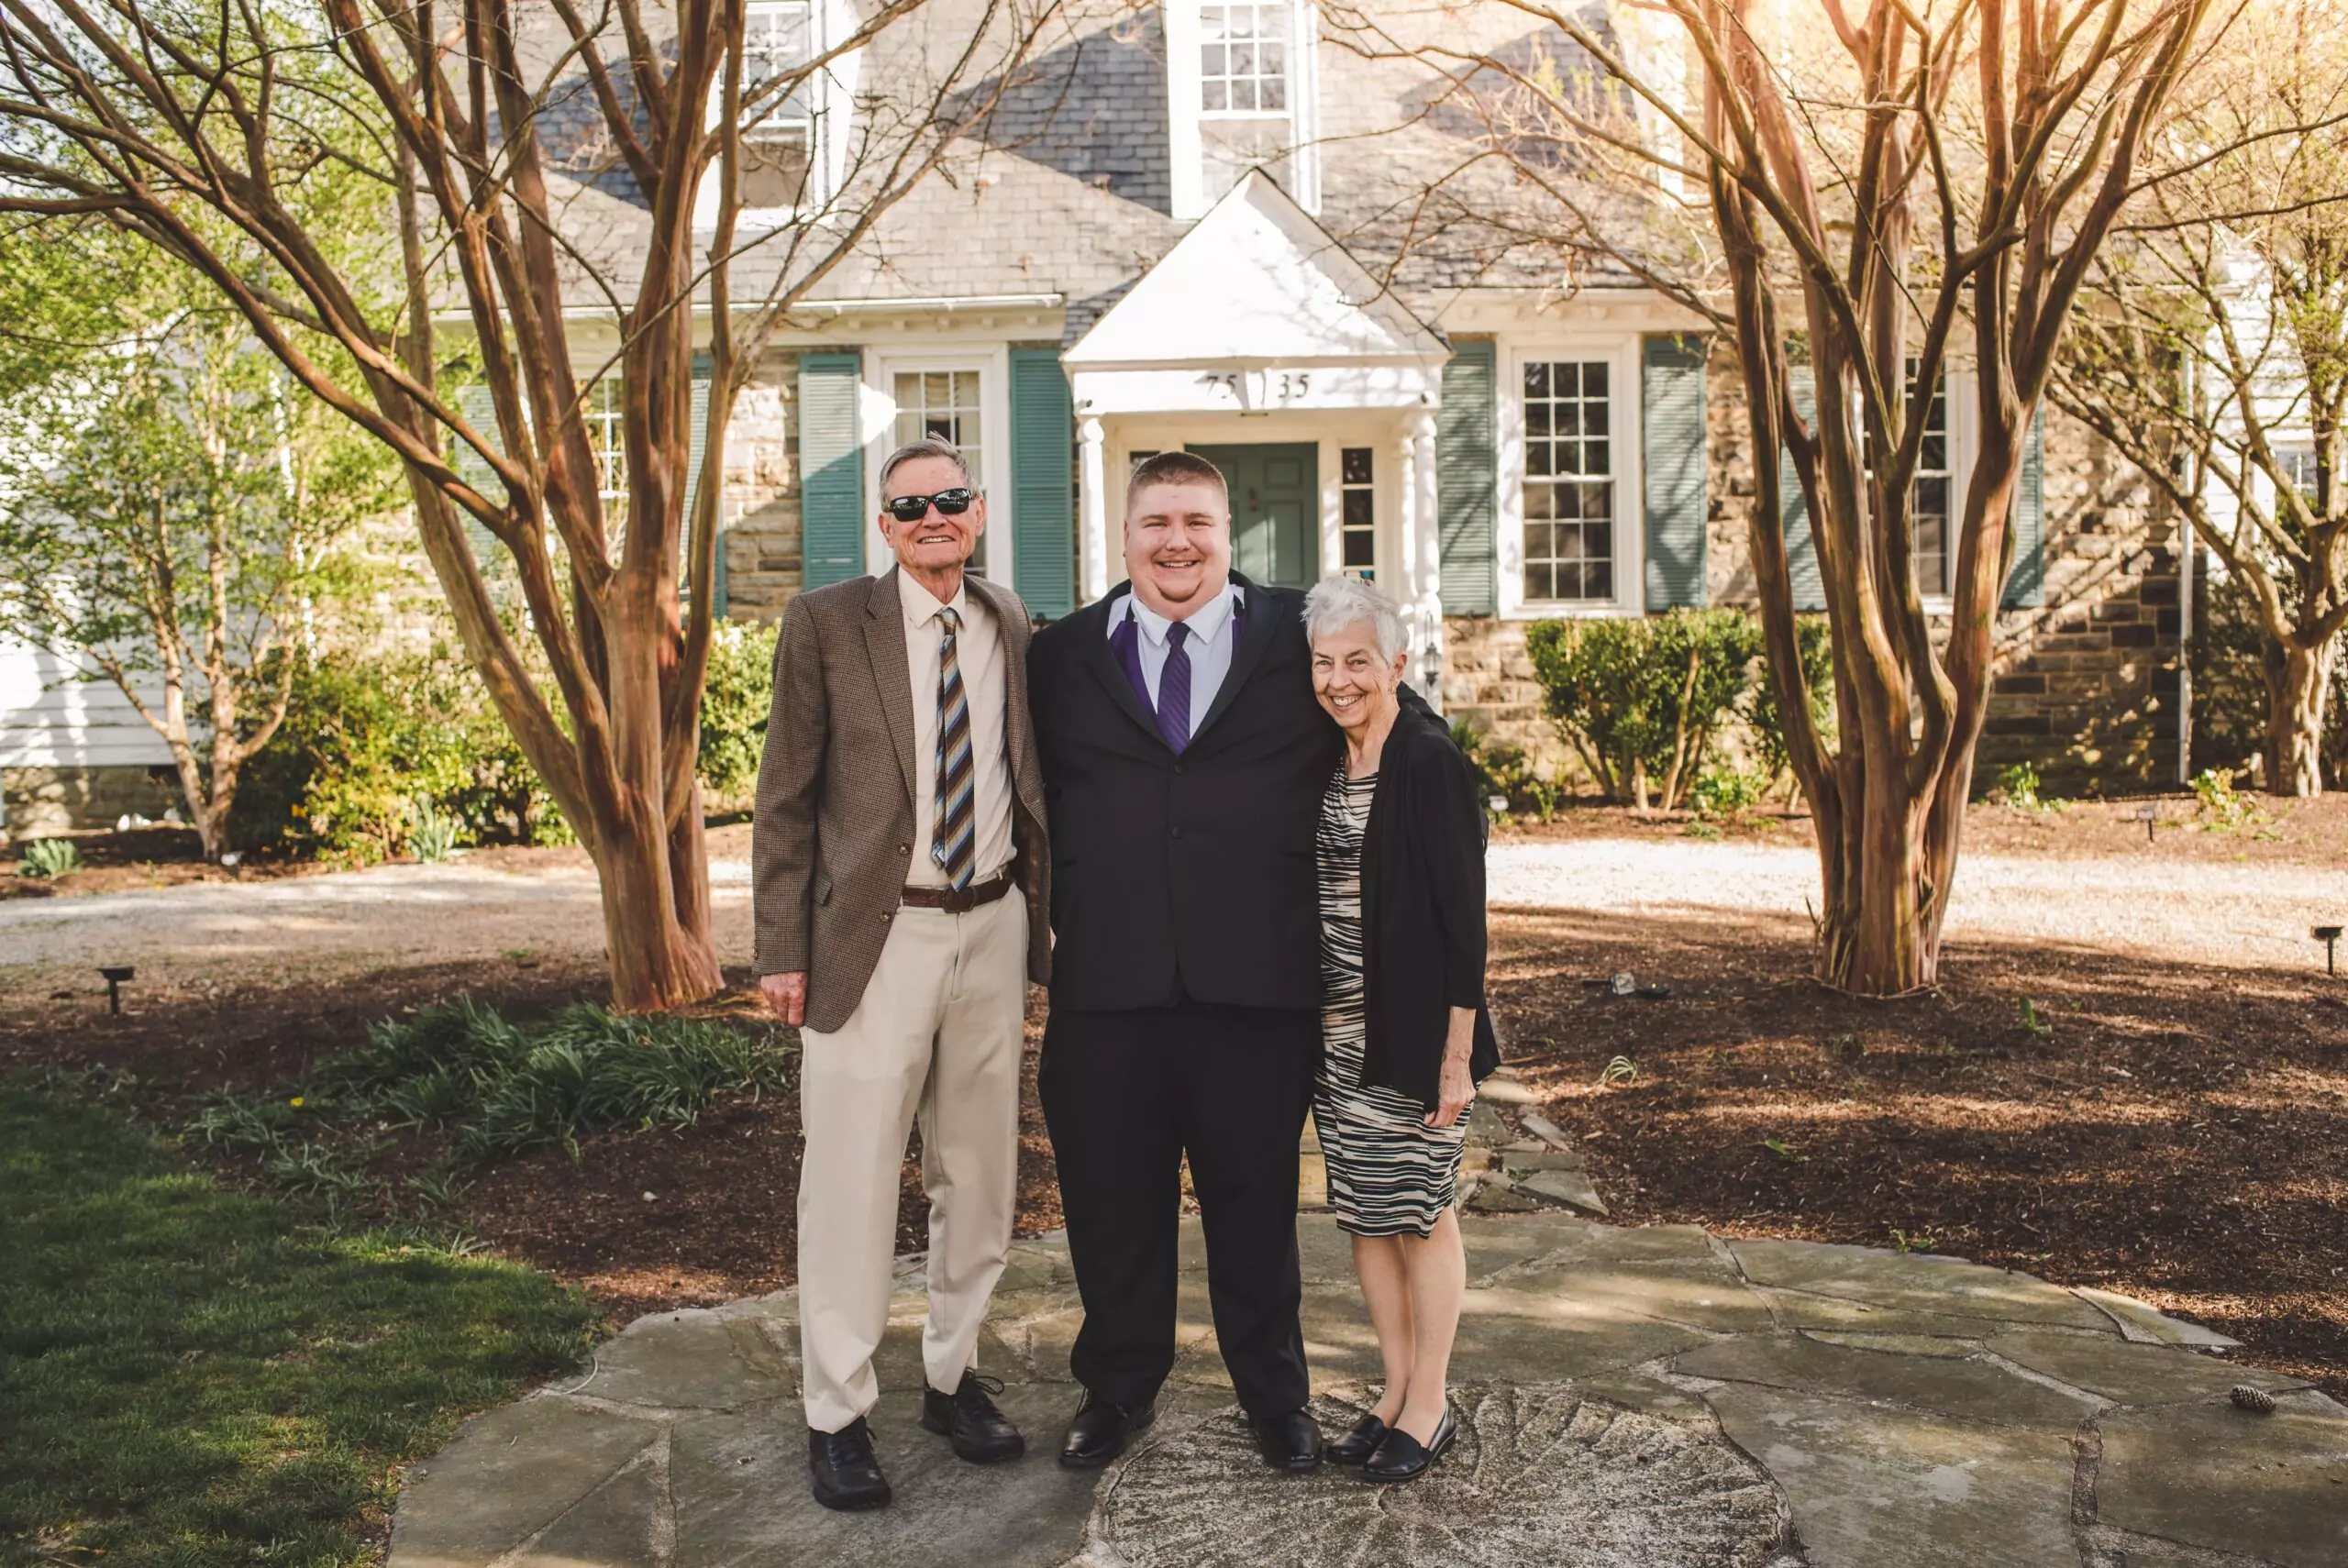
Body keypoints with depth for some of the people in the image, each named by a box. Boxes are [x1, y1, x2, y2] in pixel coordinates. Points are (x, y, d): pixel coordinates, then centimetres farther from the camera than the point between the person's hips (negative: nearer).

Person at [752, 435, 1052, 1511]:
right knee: (853, 1180, 2)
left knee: (977, 1172, 14)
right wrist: (782, 949, -7)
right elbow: (786, 801, -3)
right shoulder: (826, 623, -4)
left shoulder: (1008, 623, 8)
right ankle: (837, 1415, 16)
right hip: (877, 936, -4)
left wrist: (1044, 916, 9)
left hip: (994, 929, 4)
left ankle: (953, 1377, 31)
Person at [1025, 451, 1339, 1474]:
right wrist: (1060, 917, 6)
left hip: (1258, 983, -1)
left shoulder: (1299, 640, 3)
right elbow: (1037, 799, 14)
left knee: (1255, 1201, 12)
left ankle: (1274, 1395, 32)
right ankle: (1118, 1389, 34)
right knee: (1113, 1202, 13)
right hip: (1107, 984, 2)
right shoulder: (1062, 657, 8)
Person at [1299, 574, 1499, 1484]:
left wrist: (1455, 1055, -16)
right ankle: (1395, 1392, 25)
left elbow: (1463, 914, -14)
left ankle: (1429, 1410, 17)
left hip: (1410, 1026, -7)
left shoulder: (1429, 761, -12)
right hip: (1335, 1027, 7)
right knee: (1364, 1212, 12)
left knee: (1422, 1211, 4)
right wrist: (1309, 1023, 11)